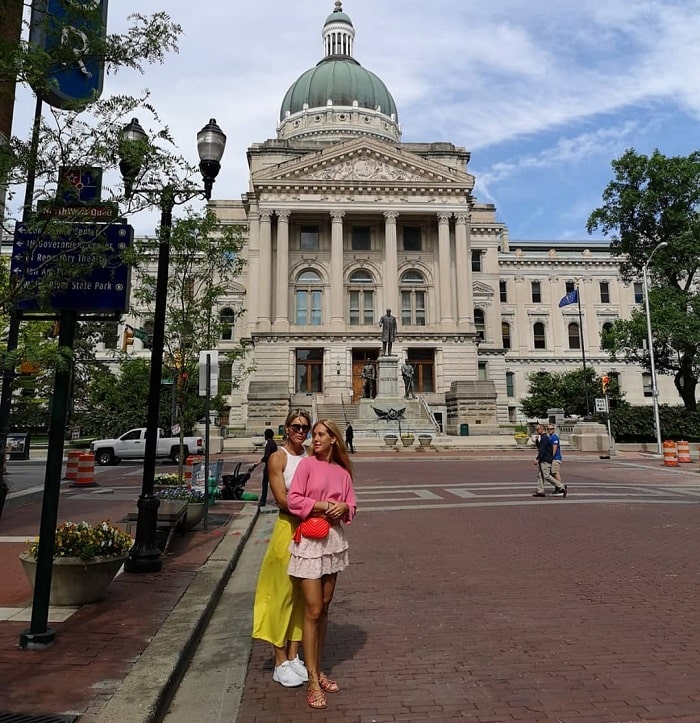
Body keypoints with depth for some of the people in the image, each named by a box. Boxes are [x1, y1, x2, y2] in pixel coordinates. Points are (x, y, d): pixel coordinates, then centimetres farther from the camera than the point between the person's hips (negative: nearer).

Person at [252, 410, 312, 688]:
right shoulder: (278, 458, -6)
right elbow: (282, 500, -13)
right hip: (288, 529, -5)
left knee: (302, 594, 13)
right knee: (283, 593, 4)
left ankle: (293, 656, 27)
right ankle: (281, 663, 18)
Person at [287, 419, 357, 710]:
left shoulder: (342, 471, 6)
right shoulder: (307, 464, -7)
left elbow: (351, 504, 9)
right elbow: (293, 500, -13)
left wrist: (343, 507, -12)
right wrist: (323, 505, -18)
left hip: (334, 539, 5)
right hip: (309, 540, -5)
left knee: (324, 608, 15)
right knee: (313, 611, -2)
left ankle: (318, 669, 30)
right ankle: (313, 681, 9)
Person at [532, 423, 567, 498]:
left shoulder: (545, 438, -16)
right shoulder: (542, 437, 16)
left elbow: (542, 450, -22)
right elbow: (538, 447, 24)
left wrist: (537, 459, -22)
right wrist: (537, 440, 7)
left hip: (545, 460, -10)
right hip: (542, 460, 10)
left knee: (546, 476, -9)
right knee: (539, 475, 8)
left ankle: (562, 487, -2)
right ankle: (540, 491, 9)